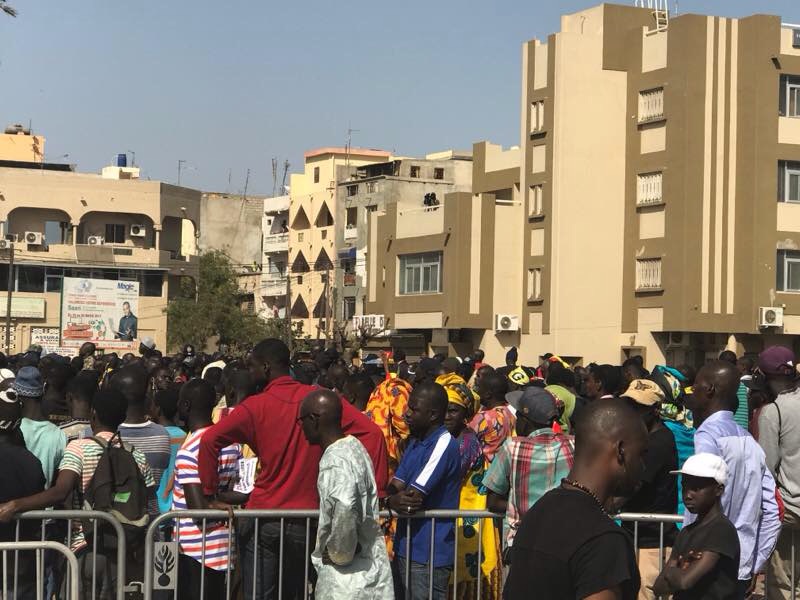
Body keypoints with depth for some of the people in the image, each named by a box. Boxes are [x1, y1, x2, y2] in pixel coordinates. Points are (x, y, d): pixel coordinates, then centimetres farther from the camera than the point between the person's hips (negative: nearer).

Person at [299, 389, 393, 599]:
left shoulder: (336, 461, -21)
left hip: (347, 574, -9)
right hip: (366, 565, 9)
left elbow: (344, 507, -38)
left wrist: (339, 553, -22)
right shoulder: (353, 446, 8)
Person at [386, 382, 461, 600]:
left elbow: (413, 498, -20)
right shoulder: (416, 442, 13)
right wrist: (394, 499, -15)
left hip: (429, 557, -9)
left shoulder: (443, 445, -17)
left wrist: (390, 500, -2)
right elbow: (394, 488, 8)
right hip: (405, 548, 9)